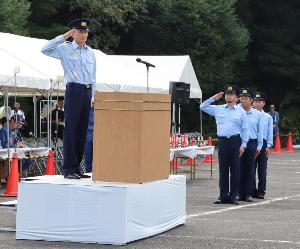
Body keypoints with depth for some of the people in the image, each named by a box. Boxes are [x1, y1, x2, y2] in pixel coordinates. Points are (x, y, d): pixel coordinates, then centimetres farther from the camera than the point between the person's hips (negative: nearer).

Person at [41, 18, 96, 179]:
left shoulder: (90, 52, 18)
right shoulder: (65, 49, 3)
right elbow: (45, 50, -12)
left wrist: (92, 95, 13)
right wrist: (64, 37, -10)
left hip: (87, 92, 5)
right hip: (74, 91, -5)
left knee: (82, 130, 6)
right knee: (71, 129, -8)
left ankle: (77, 167, 11)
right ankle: (68, 169, -7)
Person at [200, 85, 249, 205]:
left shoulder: (241, 112, 6)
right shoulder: (218, 109, 12)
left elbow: (245, 129, 5)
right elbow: (203, 107, 13)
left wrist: (243, 145, -2)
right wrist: (213, 98, 5)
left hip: (235, 141, -2)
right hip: (222, 141, 2)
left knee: (235, 170, -1)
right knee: (223, 169, 3)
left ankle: (233, 196, 6)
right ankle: (223, 195, 9)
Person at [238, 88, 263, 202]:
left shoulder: (257, 114, 7)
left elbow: (260, 131, 11)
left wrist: (259, 146, 8)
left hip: (251, 143, 2)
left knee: (250, 169, 4)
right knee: (239, 168, 0)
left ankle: (248, 194, 9)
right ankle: (240, 193, 7)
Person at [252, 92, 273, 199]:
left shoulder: (268, 117, 8)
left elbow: (270, 133, 6)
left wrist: (268, 147, -2)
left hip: (263, 144, 0)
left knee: (262, 170, 2)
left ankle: (261, 191, 7)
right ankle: (252, 190, 9)